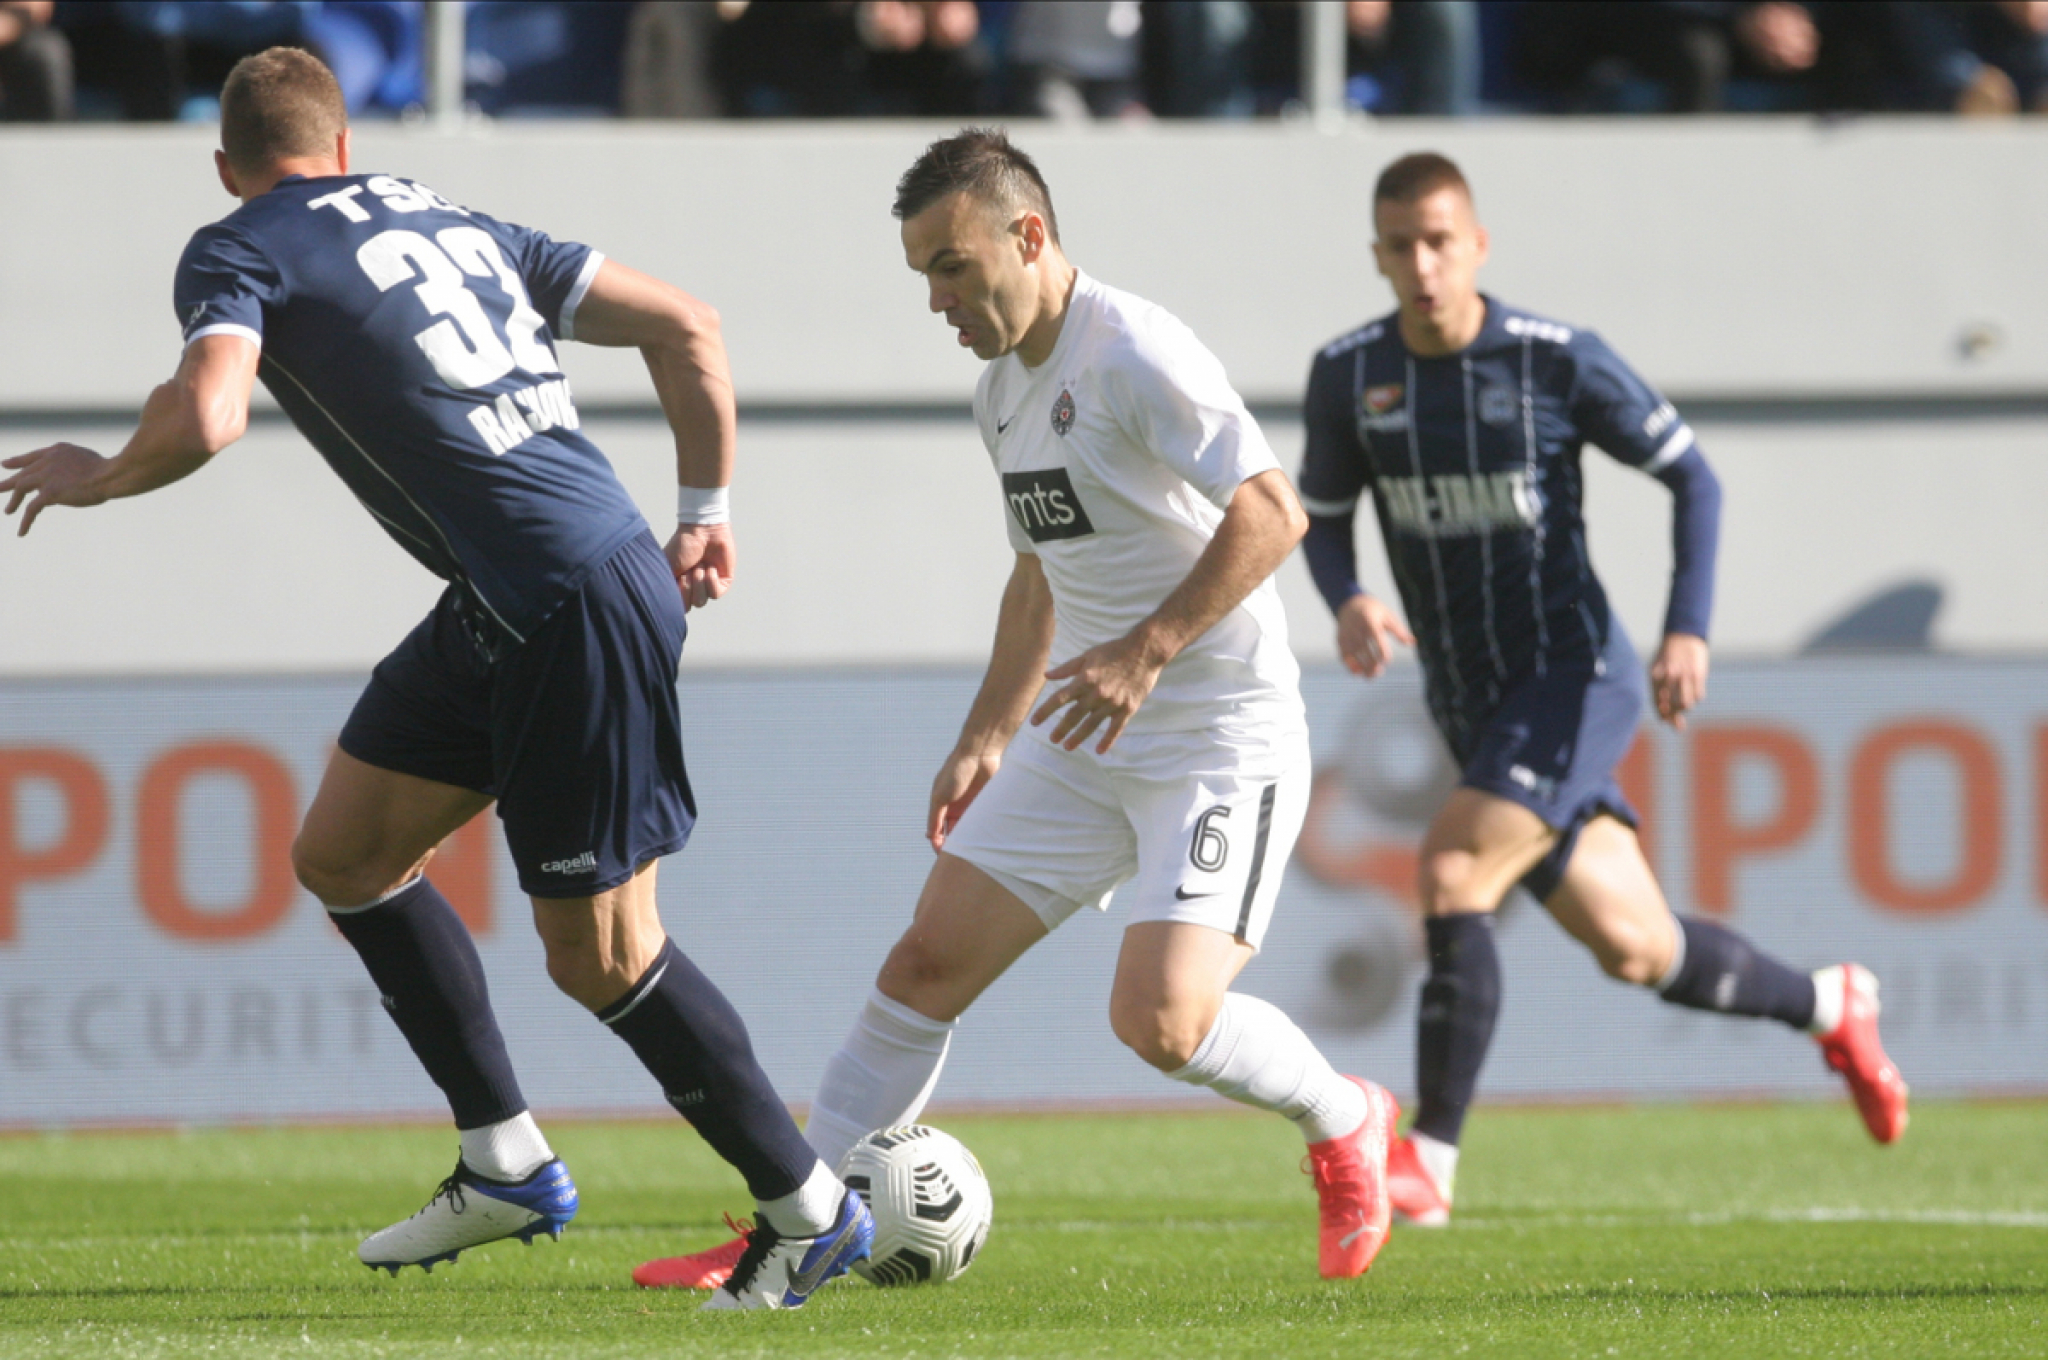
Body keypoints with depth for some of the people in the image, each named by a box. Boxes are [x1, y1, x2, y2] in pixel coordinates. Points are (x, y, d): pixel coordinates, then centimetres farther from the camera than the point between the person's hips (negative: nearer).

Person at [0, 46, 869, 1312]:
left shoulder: (237, 253, -2)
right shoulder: (457, 222, 19)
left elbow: (204, 417, -21)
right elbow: (684, 324, 16)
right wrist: (706, 510, 23)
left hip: (573, 612, -9)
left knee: (599, 955, 0)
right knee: (344, 853, 17)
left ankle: (810, 1208, 8)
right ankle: (507, 1163, 21)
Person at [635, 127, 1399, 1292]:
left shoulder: (1133, 354, -17)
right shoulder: (1005, 389, 13)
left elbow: (1271, 511, -24)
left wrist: (1148, 649, -29)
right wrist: (987, 738, 22)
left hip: (1222, 742, -9)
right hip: (1081, 745, 9)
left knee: (1161, 1020, -20)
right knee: (928, 961, 1)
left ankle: (1346, 1125, 9)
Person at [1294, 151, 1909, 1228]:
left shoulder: (1557, 362, -13)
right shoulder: (1348, 374, -2)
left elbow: (1691, 475, -3)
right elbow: (1322, 514, 12)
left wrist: (1687, 629, -14)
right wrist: (1346, 603, -10)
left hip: (1572, 683, -5)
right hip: (1469, 707, 5)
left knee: (1453, 874, -24)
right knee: (1635, 951, 11)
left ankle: (1431, 1159, -20)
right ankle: (1828, 1006, 39)